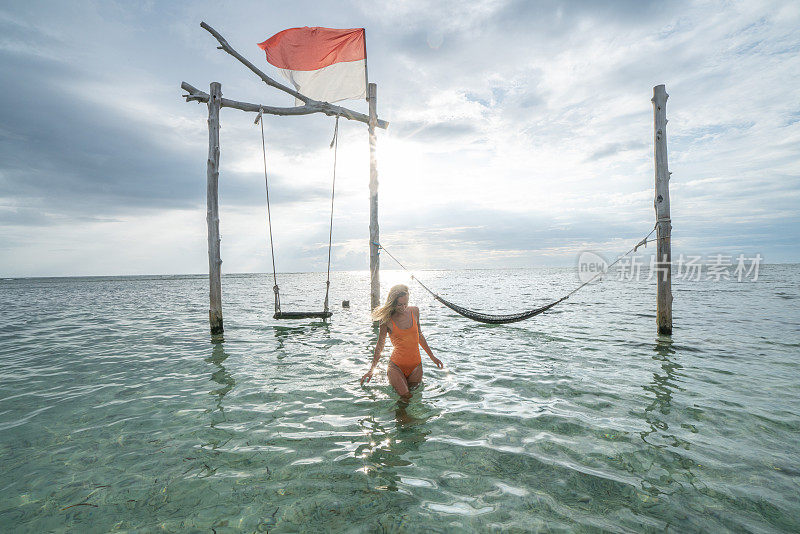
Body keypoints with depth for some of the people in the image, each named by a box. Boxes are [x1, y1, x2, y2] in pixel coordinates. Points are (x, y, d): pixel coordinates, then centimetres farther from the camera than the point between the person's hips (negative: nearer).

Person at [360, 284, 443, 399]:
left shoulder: (414, 311, 0)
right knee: (405, 398, -14)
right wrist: (371, 370, 4)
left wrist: (432, 356, 21)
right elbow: (380, 344, 1)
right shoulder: (386, 319, -10)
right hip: (396, 365, -4)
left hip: (416, 365, 4)